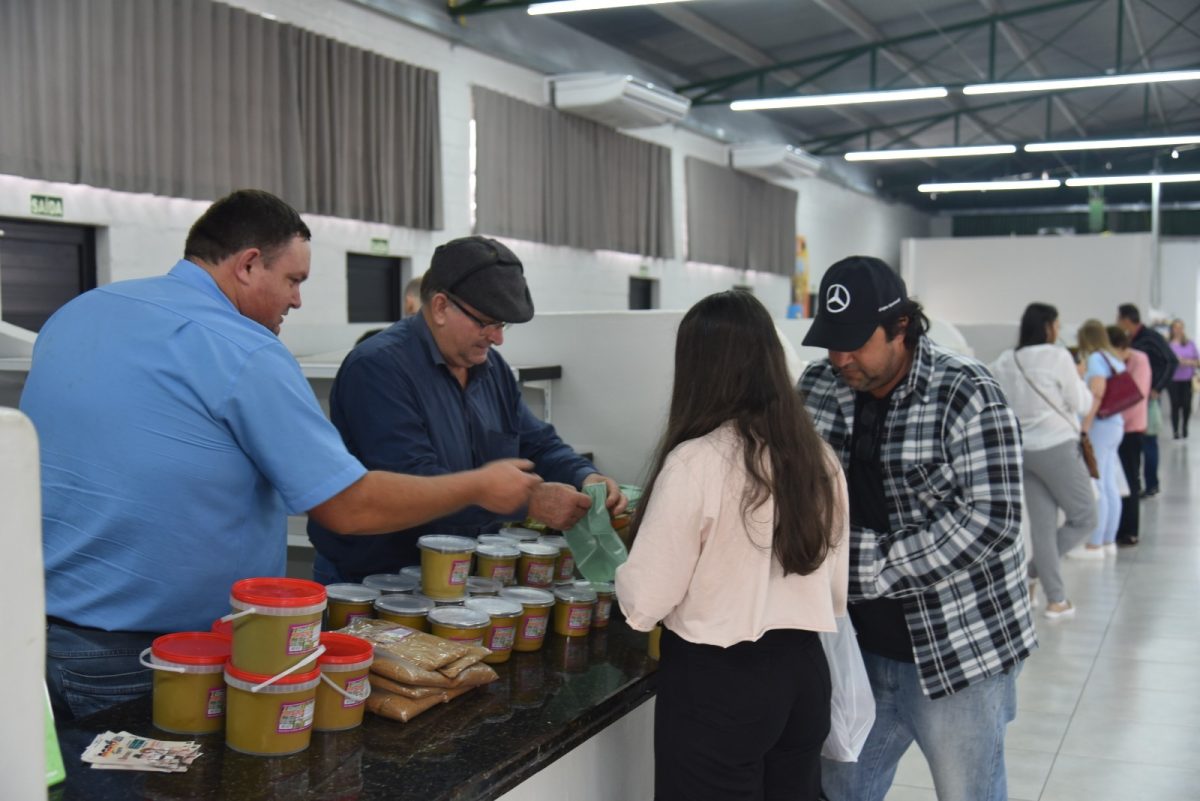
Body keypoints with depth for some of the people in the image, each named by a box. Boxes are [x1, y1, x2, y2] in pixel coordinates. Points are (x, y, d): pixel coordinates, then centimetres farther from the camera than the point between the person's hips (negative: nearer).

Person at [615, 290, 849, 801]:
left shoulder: (695, 461, -18)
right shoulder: (819, 458, 1)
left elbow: (644, 603, -14)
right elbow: (836, 591, 10)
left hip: (717, 682, -6)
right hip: (804, 673, 6)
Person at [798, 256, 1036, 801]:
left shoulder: (967, 396, -16)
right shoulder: (817, 388, 0)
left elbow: (987, 520, -22)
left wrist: (873, 564, -24)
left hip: (957, 647, -5)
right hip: (860, 645, 5)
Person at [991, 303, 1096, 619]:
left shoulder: (1004, 362, 5)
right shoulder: (1057, 357, -11)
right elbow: (1082, 404, -4)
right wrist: (1077, 378, 11)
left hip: (1022, 449, 6)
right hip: (1057, 447, -6)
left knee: (1042, 525, 9)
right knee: (1084, 519, 10)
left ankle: (1055, 599, 12)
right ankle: (1032, 571, 4)